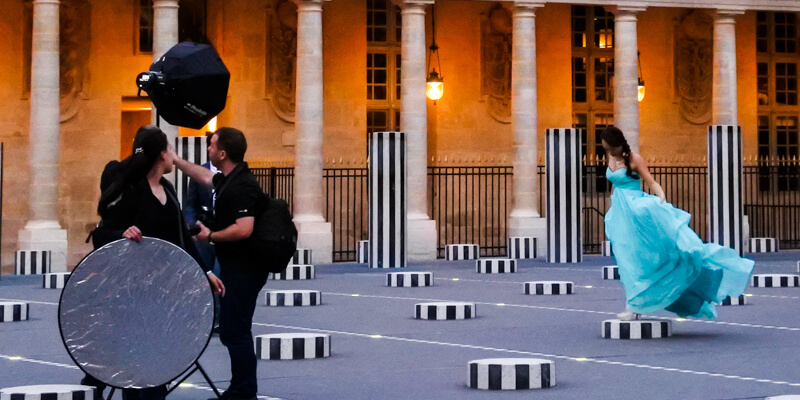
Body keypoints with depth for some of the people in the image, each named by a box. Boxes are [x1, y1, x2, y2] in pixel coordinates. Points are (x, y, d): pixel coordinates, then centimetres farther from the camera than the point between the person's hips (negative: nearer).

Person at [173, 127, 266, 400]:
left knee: (234, 331, -7)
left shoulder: (241, 186, -21)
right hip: (235, 268, 11)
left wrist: (210, 236, -17)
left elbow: (244, 229, -31)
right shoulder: (228, 179, 10)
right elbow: (205, 177, 32)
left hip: (243, 270, -11)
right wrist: (175, 160, 35)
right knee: (232, 331, 17)